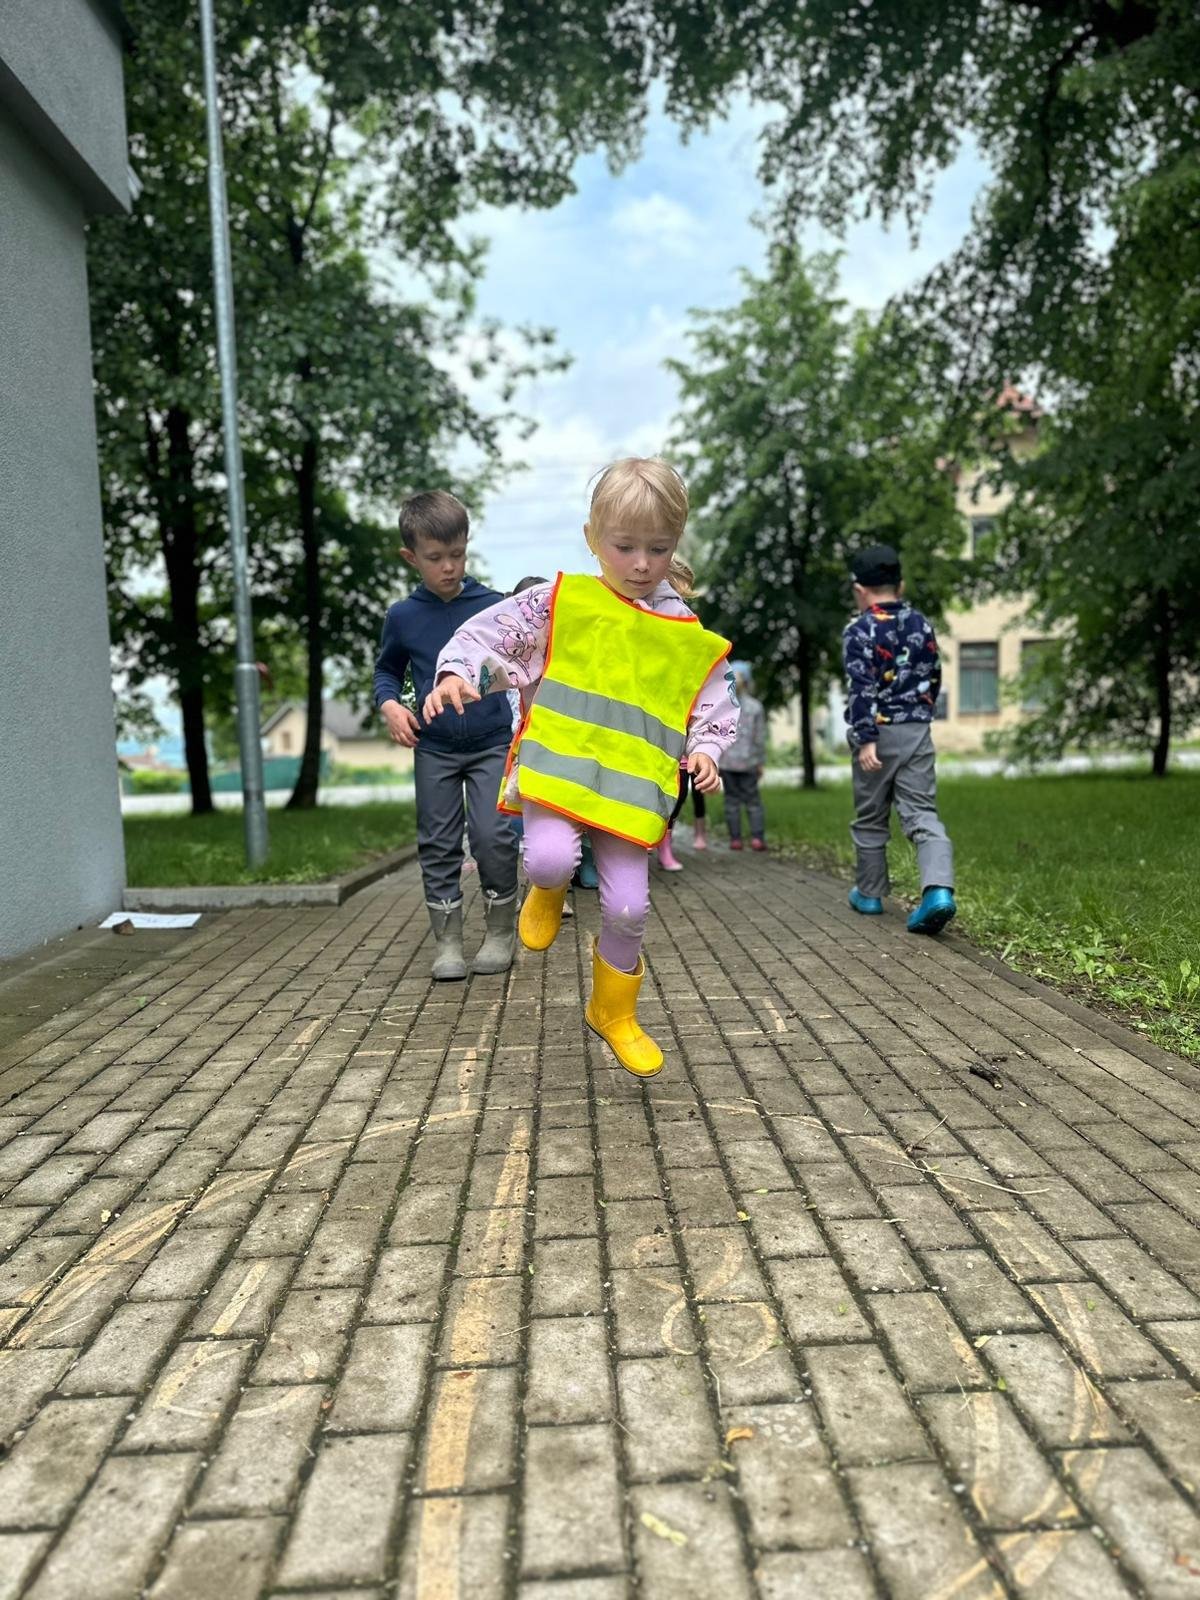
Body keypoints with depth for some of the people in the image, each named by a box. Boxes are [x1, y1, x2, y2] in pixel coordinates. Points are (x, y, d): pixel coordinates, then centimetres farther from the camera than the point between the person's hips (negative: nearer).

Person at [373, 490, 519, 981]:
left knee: (494, 836, -9)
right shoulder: (403, 617, -1)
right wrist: (389, 704, -4)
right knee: (438, 845, 5)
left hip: (492, 744, -2)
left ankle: (501, 932, 11)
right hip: (434, 751, 2)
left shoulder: (492, 606, -6)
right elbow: (386, 670, 13)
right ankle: (447, 941, 17)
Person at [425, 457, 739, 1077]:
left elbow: (714, 709, 13)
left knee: (627, 907, 1)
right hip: (556, 767, -1)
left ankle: (614, 1012, 29)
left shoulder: (687, 635, 5)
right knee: (550, 860, -29)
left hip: (633, 786, 2)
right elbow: (489, 631, 2)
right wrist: (457, 674, -15)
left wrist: (704, 753, -5)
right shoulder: (560, 602, 1)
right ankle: (547, 895, 13)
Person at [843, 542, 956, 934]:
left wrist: (865, 739, -19)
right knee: (923, 815, -1)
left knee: (871, 819, 11)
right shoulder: (921, 625, 10)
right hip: (918, 732, 4)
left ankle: (869, 894, 24)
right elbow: (934, 678, 17)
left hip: (879, 734, -4)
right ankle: (938, 890, -21)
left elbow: (862, 688, -17)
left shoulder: (859, 630, -9)